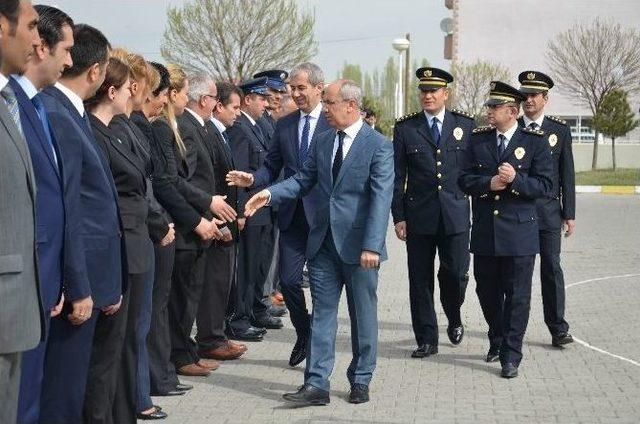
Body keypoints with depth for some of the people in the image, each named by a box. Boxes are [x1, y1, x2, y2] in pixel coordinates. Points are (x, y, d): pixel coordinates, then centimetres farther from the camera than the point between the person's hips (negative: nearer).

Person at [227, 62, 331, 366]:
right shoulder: (284, 125, 10)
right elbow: (272, 169, 12)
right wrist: (252, 179, -9)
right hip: (292, 215, 4)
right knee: (288, 280, 4)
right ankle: (304, 335, 26)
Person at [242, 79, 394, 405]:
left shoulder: (378, 145, -10)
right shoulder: (322, 142, 9)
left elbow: (381, 198, -16)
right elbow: (303, 180, 13)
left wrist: (372, 246, -23)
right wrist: (270, 194, -4)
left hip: (359, 245, -5)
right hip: (324, 242, 5)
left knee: (363, 316, 9)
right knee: (322, 313, 5)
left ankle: (360, 381, 22)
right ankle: (316, 384, 8)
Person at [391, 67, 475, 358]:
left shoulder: (465, 124, 6)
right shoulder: (405, 128, 4)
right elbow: (397, 177, 4)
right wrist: (398, 217, 0)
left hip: (456, 215, 0)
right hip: (419, 216, 0)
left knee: (455, 275, -1)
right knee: (420, 281, 3)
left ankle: (454, 320, 29)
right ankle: (427, 340, 14)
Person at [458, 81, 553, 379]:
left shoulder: (534, 142, -2)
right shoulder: (478, 140, 8)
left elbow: (544, 186, -5)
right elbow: (464, 180, 4)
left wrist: (516, 179, -21)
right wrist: (489, 183, -14)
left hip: (519, 231, -3)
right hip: (484, 232, 4)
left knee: (517, 296, 0)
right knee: (487, 292, 13)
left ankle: (511, 355, 8)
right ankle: (497, 341, 34)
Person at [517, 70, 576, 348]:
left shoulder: (560, 131, 5)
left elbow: (567, 176, 6)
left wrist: (569, 214, 2)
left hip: (548, 211, 0)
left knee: (551, 269, 0)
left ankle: (558, 329, 4)